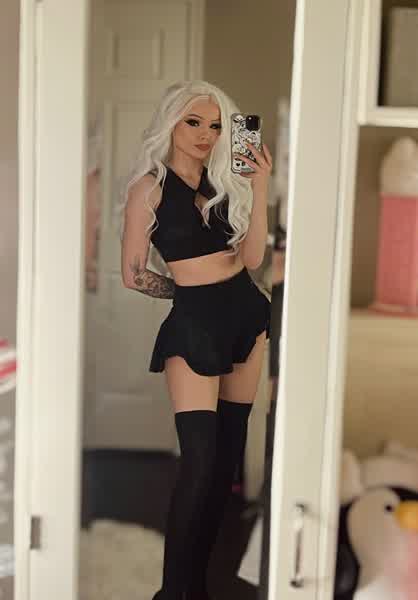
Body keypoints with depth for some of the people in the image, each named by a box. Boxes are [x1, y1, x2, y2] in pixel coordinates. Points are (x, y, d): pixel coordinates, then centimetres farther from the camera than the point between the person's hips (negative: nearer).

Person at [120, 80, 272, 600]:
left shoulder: (225, 183, 11)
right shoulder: (150, 186, -4)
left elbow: (252, 257, 1)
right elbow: (133, 274, -3)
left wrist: (259, 187, -4)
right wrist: (193, 288, 7)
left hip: (246, 314, 6)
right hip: (194, 321, -6)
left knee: (229, 451, 9)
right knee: (200, 457, -11)